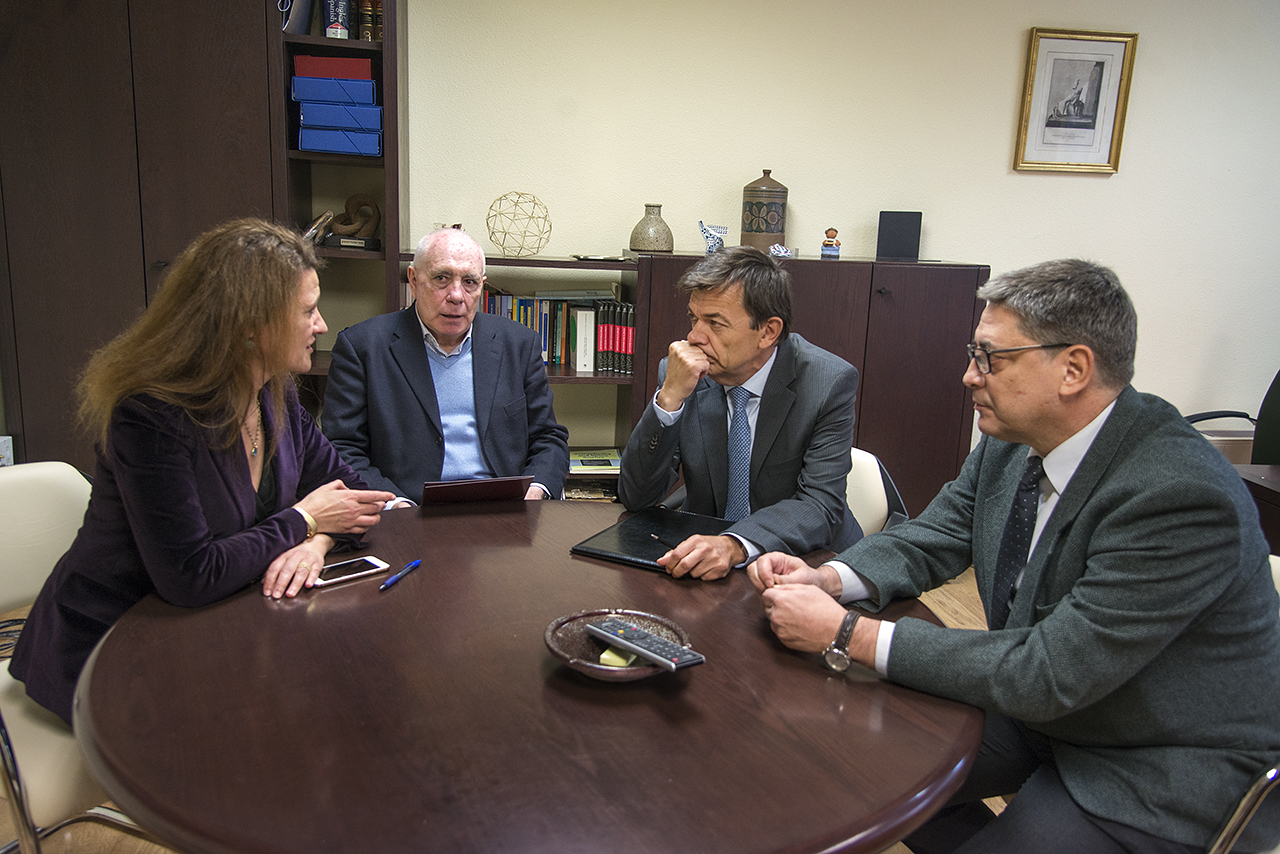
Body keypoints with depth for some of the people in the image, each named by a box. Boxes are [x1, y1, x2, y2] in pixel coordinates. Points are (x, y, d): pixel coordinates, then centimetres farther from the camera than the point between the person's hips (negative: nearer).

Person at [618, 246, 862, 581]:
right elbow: (636, 497, -9)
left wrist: (734, 546, -37)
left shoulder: (830, 382, -13)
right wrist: (670, 397, -23)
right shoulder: (682, 374, -6)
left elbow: (820, 504, -19)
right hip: (701, 555, 3)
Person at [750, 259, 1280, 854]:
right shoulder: (1011, 441, -8)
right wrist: (826, 580, -17)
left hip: (1164, 772, -7)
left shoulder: (1182, 496, -31)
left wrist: (845, 633, -30)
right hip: (1041, 711, 7)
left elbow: (1049, 673, -31)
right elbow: (931, 541, 4)